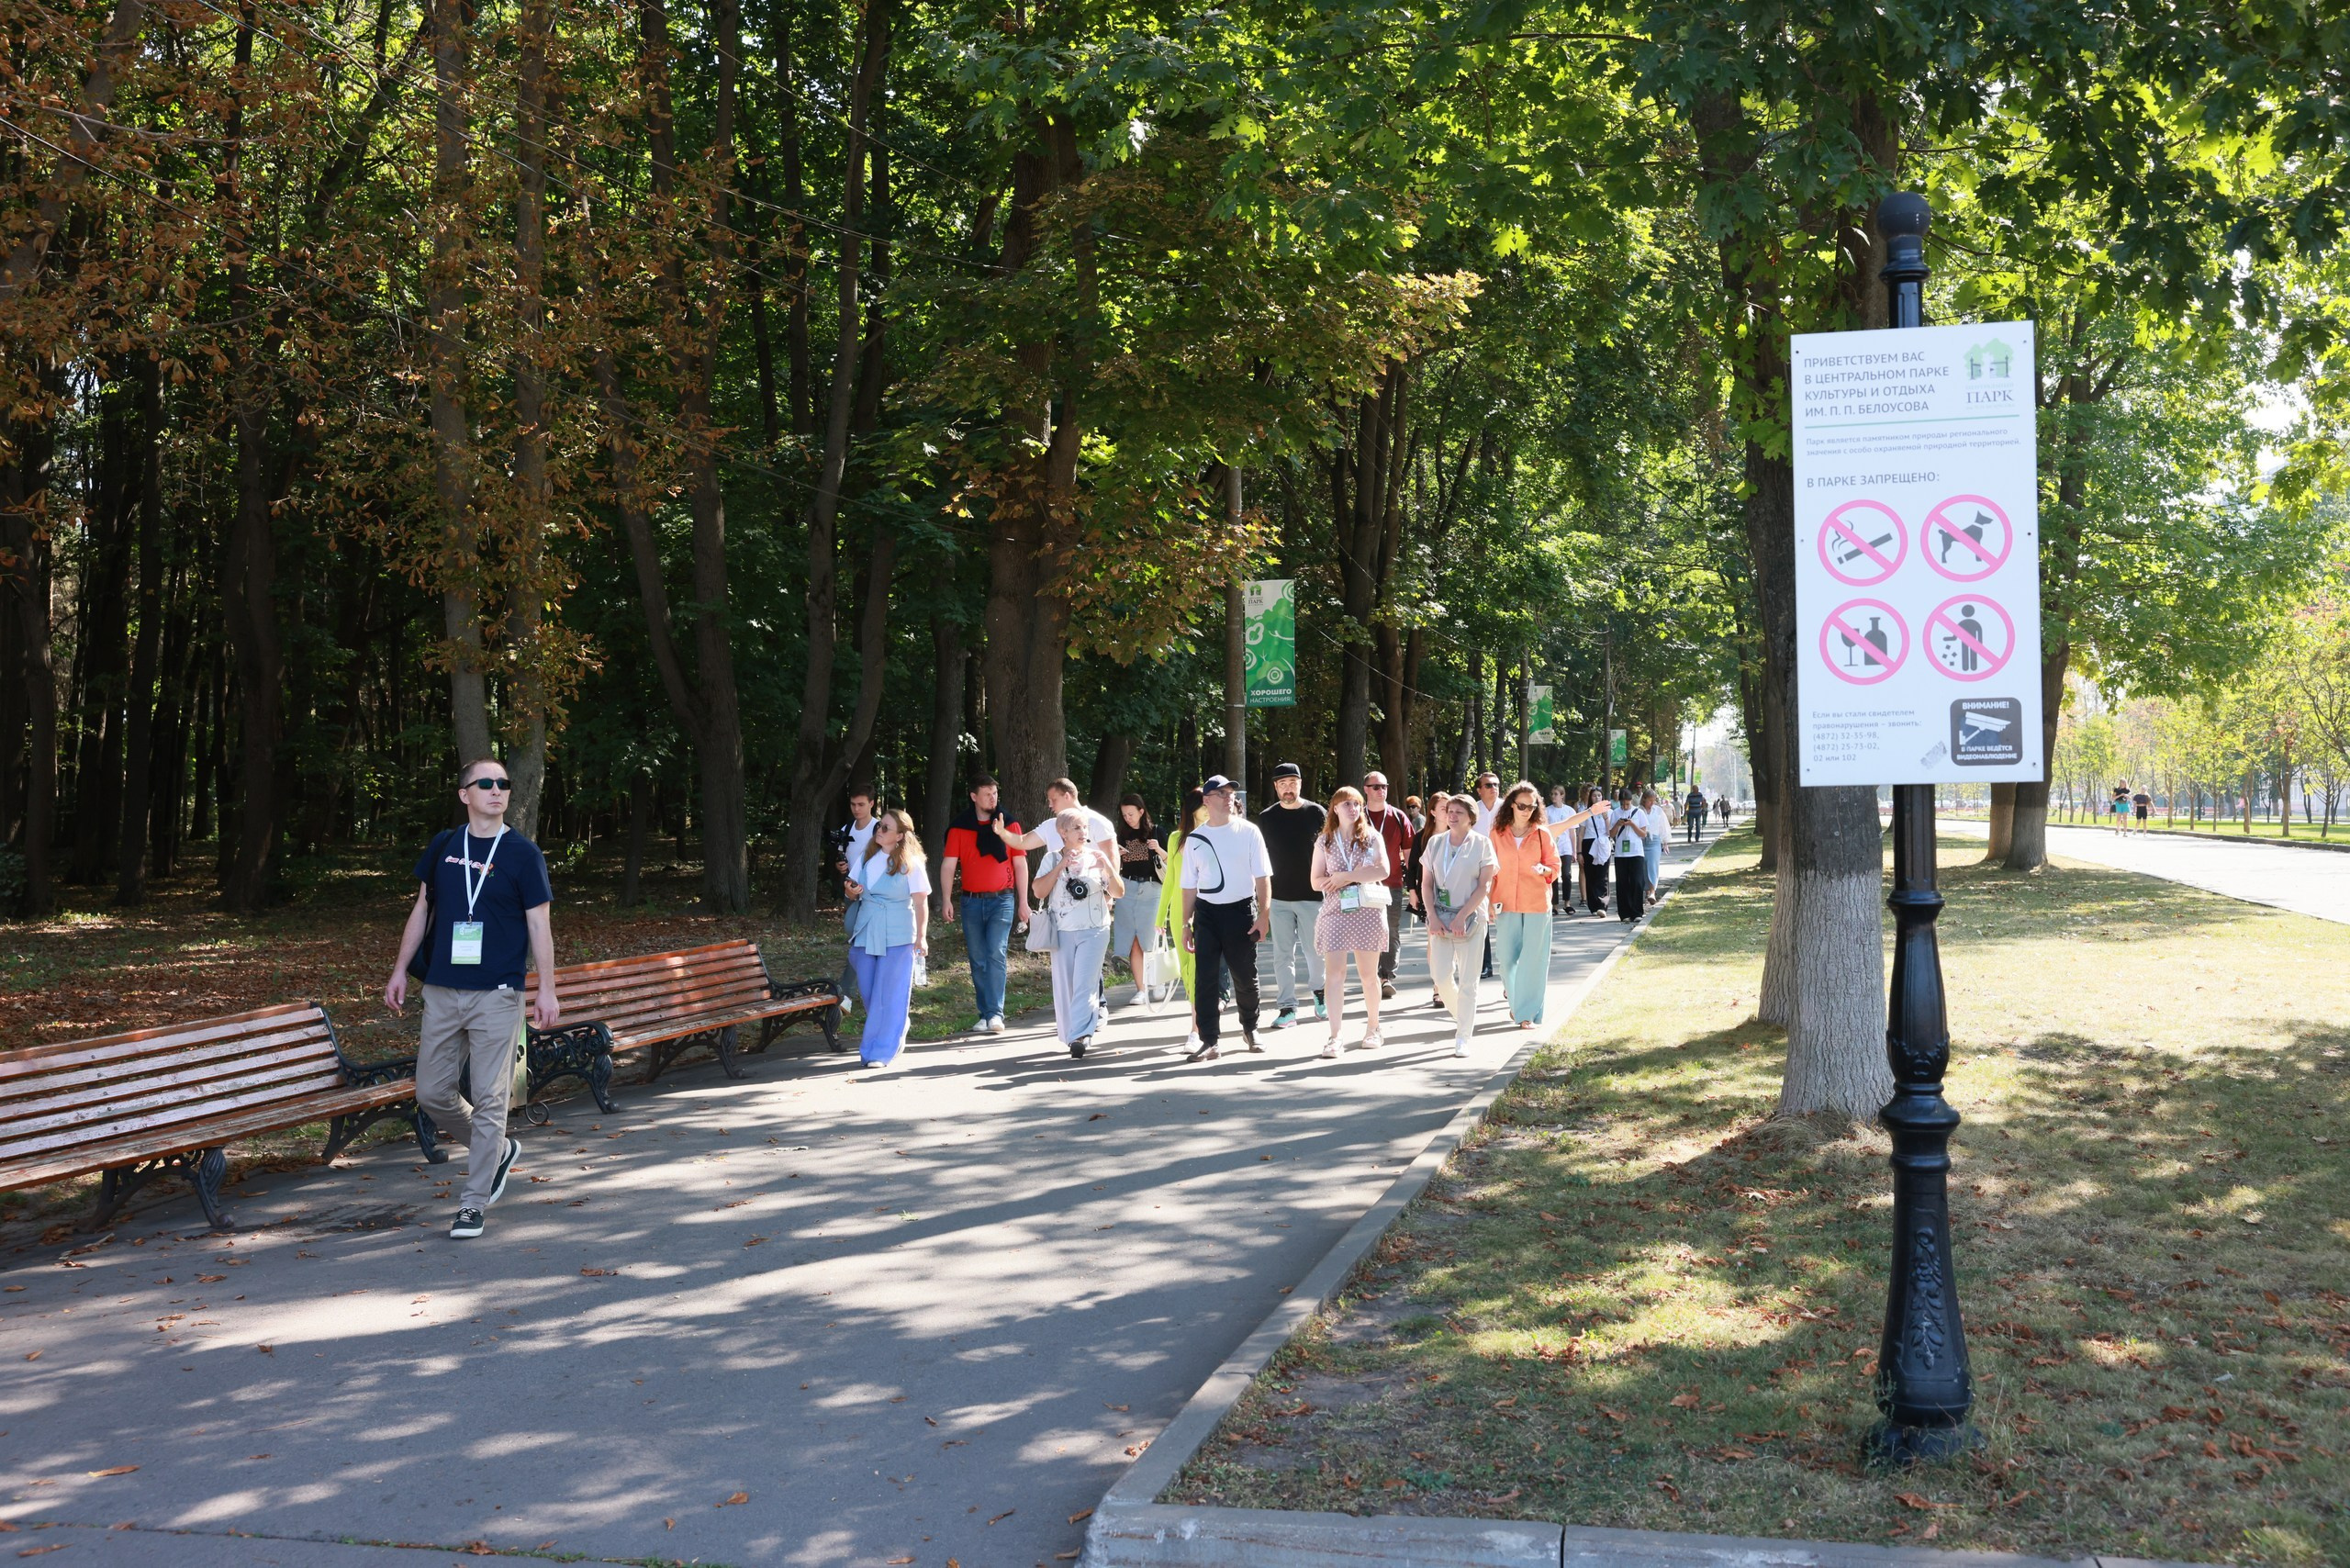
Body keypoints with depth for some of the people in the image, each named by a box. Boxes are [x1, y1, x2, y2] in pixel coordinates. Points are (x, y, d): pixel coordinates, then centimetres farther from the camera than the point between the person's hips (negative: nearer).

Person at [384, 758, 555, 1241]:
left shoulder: (522, 853, -2)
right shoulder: (442, 847, 9)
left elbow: (539, 924, -3)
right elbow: (422, 909, 16)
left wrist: (547, 990, -8)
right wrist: (400, 972, 13)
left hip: (497, 996, -4)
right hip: (442, 992, 4)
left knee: (489, 1099, -3)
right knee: (431, 1093, 7)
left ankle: (473, 1205, 6)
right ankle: (498, 1150, 31)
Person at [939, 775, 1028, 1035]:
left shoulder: (1009, 824, 5)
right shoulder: (959, 827, 4)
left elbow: (1020, 865, 7)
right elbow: (948, 865, 3)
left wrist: (1023, 902, 4)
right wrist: (946, 900, -7)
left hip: (1002, 899, -2)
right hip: (972, 902, 2)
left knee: (996, 955, -14)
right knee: (978, 960, 5)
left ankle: (995, 1013, -16)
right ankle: (986, 1014, 12)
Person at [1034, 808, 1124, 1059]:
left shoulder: (1097, 856, 4)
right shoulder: (1052, 858, 5)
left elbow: (1119, 893, 2)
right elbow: (1038, 892, -7)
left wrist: (1108, 867, -14)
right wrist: (1061, 866, -14)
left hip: (1094, 930, -2)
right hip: (1062, 932, 2)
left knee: (1085, 984, -14)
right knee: (1064, 987, 5)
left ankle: (1080, 1036, -20)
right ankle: (1070, 1035, 16)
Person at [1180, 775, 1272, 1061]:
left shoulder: (1248, 831, 0)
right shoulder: (1194, 839, 6)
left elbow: (1262, 876, -2)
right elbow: (1189, 885, 10)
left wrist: (1264, 915, -10)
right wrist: (1186, 924, 7)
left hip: (1241, 909, -1)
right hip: (1206, 912, 1)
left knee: (1245, 976, 9)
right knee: (1205, 978, -4)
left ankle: (1250, 1028, 31)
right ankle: (1208, 1041, 0)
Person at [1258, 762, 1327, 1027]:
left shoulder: (1315, 813, 1)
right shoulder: (1266, 818, 5)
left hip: (1311, 895, -1)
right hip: (1279, 896, 1)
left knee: (1314, 950, 3)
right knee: (1283, 953, 1)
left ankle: (1318, 990, 30)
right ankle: (1287, 1007, 6)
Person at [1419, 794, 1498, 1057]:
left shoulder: (1481, 844, -1)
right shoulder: (1435, 842, 7)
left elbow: (1484, 886, -5)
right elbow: (1426, 883, 7)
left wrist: (1462, 916, -13)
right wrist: (1433, 917, -5)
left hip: (1471, 918, -3)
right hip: (1440, 917, 3)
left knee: (1467, 980, -2)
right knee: (1441, 976, -2)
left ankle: (1463, 1038, 4)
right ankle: (1462, 1016, 25)